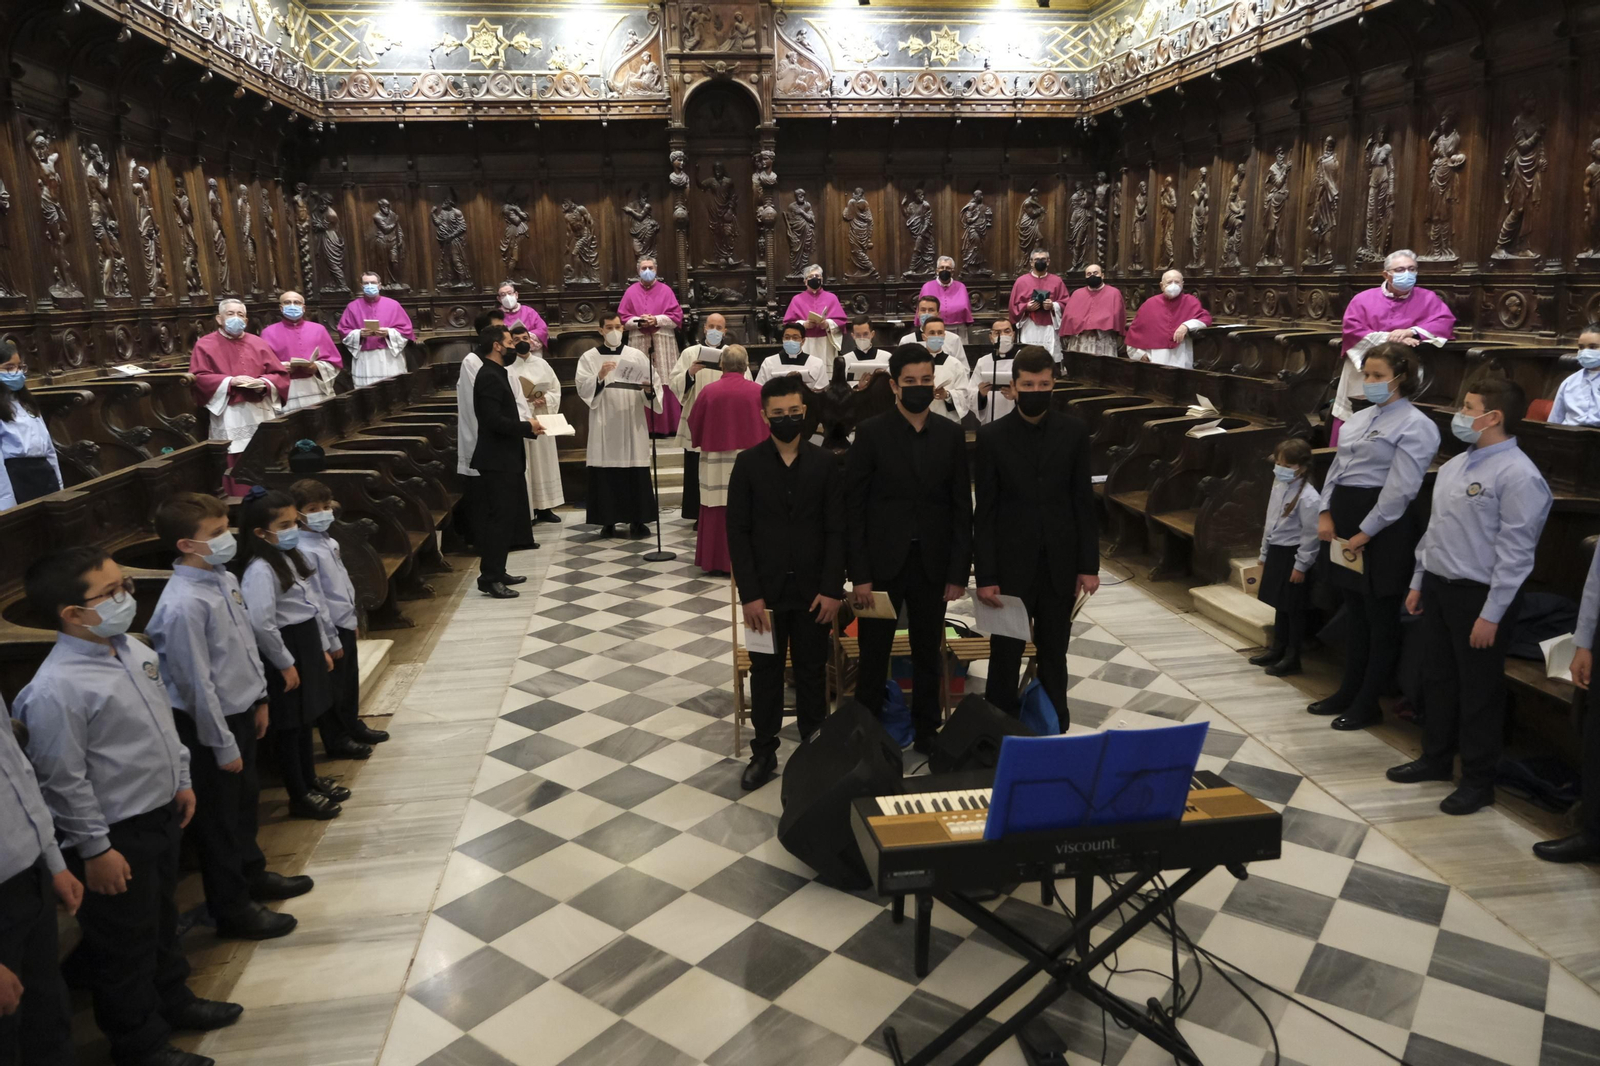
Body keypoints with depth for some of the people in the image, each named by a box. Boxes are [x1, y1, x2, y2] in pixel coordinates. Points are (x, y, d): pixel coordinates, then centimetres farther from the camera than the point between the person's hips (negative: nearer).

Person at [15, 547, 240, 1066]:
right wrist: (95, 850, -16)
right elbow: (62, 781, -21)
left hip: (160, 814, 8)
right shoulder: (56, 689, -26)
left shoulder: (133, 650, -1)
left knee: (163, 918, 26)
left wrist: (181, 781, 16)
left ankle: (173, 1000, 48)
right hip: (114, 837, -8)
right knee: (124, 944, 11)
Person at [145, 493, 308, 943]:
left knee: (245, 797, 25)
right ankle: (232, 910, 23)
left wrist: (260, 698, 16)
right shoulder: (184, 604, -26)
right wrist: (222, 744, -16)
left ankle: (252, 872, 46)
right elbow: (197, 683, -22)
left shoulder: (225, 579, 1)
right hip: (211, 723, -8)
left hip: (242, 711, 9)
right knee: (219, 817, 8)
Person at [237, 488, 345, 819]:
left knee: (306, 718, 21)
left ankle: (311, 780, 36)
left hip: (307, 645, 9)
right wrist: (285, 663, -21)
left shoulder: (293, 556, 8)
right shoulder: (260, 570, -21)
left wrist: (323, 647, 16)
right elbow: (262, 624, -29)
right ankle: (299, 796, 16)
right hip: (284, 652, -9)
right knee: (289, 725, 4)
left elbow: (316, 605, 15)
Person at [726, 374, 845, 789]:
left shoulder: (825, 462, 0)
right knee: (765, 673, 10)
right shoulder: (748, 464, -3)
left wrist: (832, 588, -8)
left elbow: (836, 529, -1)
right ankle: (764, 751, 22)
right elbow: (737, 531, -4)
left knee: (812, 672, 11)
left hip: (813, 590, 0)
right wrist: (749, 593, -10)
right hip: (765, 590, 0)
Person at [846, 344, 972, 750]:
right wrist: (859, 574, -11)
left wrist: (959, 571, -1)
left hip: (932, 565, 3)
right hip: (883, 563, -2)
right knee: (874, 654, 8)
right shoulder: (871, 433, -5)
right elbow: (853, 507, -6)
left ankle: (927, 730, 29)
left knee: (928, 653, 14)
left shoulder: (951, 434, 3)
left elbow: (961, 507, 4)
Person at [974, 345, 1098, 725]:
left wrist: (1089, 564, 0)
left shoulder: (1073, 430, 1)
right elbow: (984, 512, -5)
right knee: (1005, 657, 7)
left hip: (1060, 565, 2)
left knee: (1054, 656, 13)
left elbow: (1084, 502, 4)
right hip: (1011, 566, -2)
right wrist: (985, 575, -8)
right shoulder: (992, 436, -4)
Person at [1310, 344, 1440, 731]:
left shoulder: (1415, 425, -10)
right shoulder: (1361, 417, 15)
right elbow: (1336, 467, 15)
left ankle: (1368, 704, 13)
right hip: (1345, 515, 8)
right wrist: (1326, 513, 2)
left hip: (1383, 525, -8)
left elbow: (1400, 489, -16)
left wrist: (1365, 533, -17)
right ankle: (1349, 692, 28)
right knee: (1354, 611, 16)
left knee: (1380, 617, 3)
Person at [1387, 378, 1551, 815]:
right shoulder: (1454, 465, 9)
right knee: (1438, 678, 19)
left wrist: (1492, 615, -19)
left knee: (1479, 690, 4)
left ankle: (1478, 781, 19)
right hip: (1438, 586, 8)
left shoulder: (1517, 476, -18)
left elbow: (1515, 552, -19)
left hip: (1479, 595, -8)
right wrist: (1419, 582, 17)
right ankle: (1435, 758, 35)